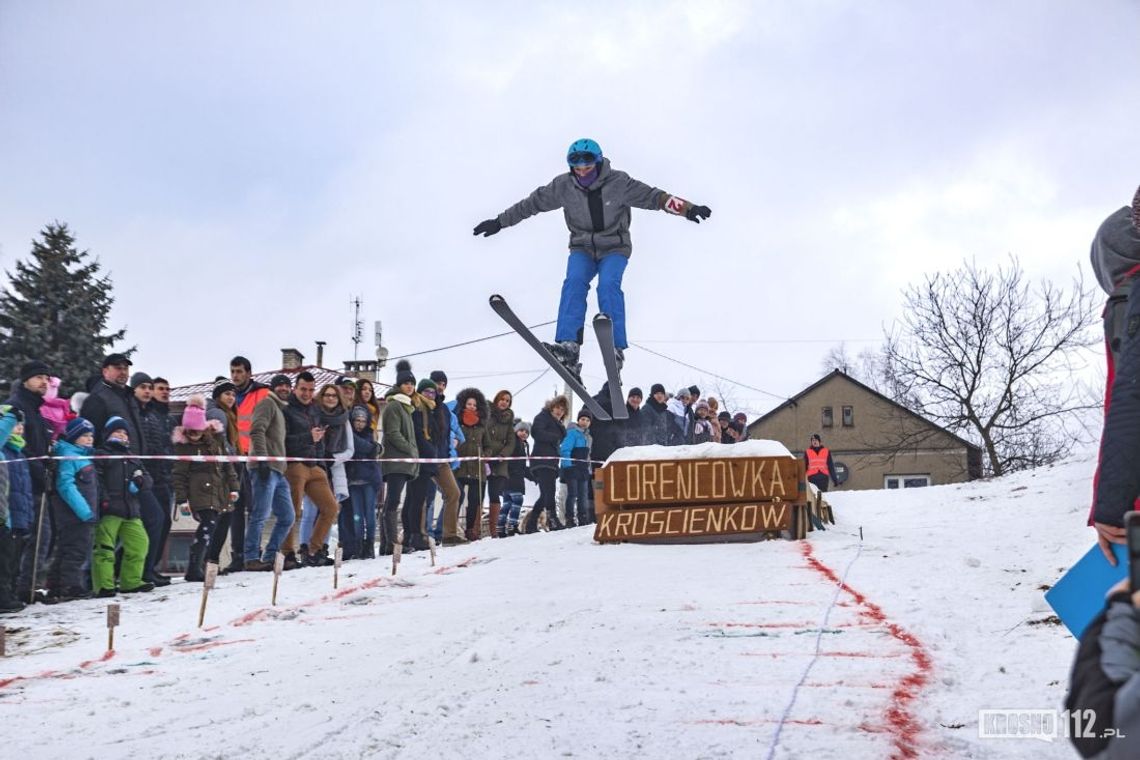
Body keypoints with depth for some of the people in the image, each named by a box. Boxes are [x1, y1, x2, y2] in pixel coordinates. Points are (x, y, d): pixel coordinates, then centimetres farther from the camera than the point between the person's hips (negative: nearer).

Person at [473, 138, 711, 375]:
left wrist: (688, 208, -26)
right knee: (574, 282, -26)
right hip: (582, 248, 2)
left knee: (608, 285, -28)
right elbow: (533, 203, 0)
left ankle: (615, 349, -29)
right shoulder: (563, 186, -10)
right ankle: (568, 346, -37)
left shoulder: (618, 182, -17)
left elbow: (653, 196, -15)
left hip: (614, 248, -2)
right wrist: (499, 222, 3)